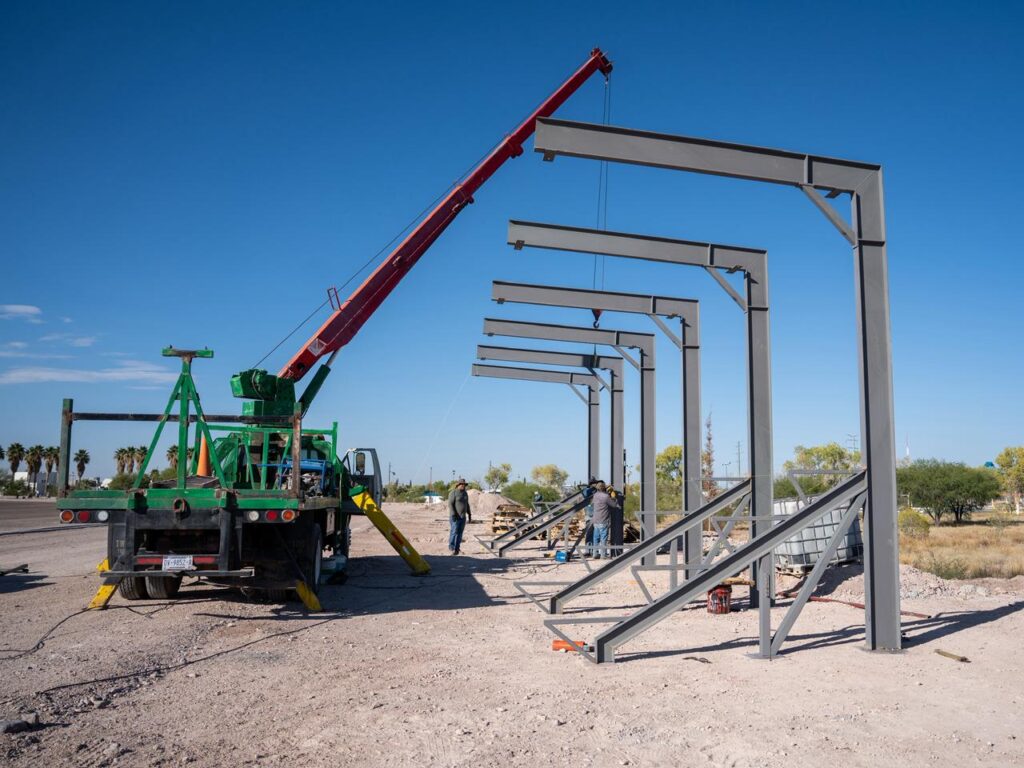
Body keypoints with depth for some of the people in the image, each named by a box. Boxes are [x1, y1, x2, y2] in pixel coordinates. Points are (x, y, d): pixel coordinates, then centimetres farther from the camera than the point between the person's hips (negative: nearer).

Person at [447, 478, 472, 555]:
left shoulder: (465, 493, 11)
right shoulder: (453, 493, -12)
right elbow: (450, 504, -16)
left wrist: (469, 514, 13)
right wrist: (453, 515, -22)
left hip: (463, 516, 7)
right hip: (455, 516, -7)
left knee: (460, 532, 5)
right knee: (454, 532, -8)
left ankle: (457, 548, 9)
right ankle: (451, 547, 2)